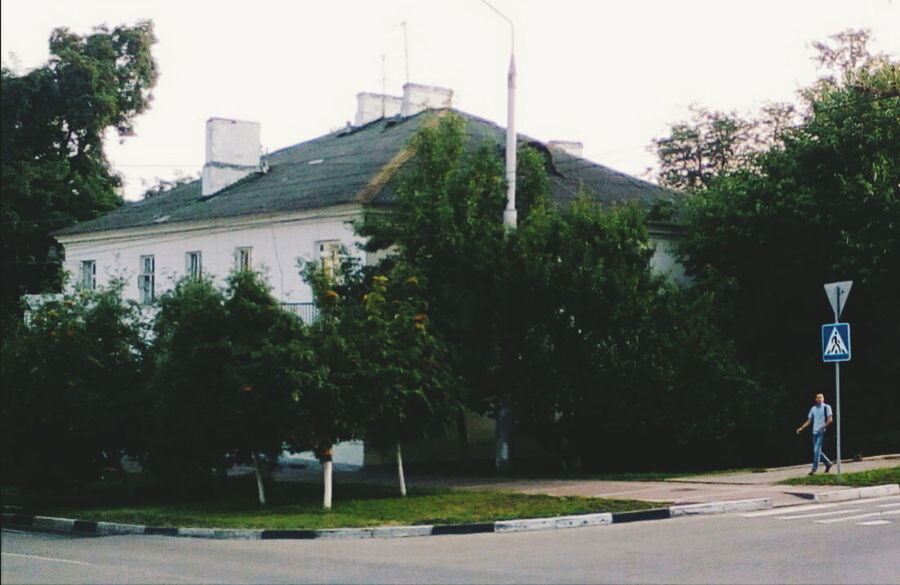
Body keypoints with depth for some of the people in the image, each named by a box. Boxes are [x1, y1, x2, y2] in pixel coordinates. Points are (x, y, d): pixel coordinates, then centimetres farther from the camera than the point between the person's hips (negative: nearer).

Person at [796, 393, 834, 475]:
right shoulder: (813, 408, 15)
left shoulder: (826, 407, -1)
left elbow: (830, 419, -7)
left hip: (821, 432, -6)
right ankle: (828, 463, 28)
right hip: (814, 432, 6)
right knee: (817, 451, 10)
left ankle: (814, 469, -11)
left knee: (817, 450, -13)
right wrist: (801, 428, 4)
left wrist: (823, 426, -20)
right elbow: (809, 421, 16)